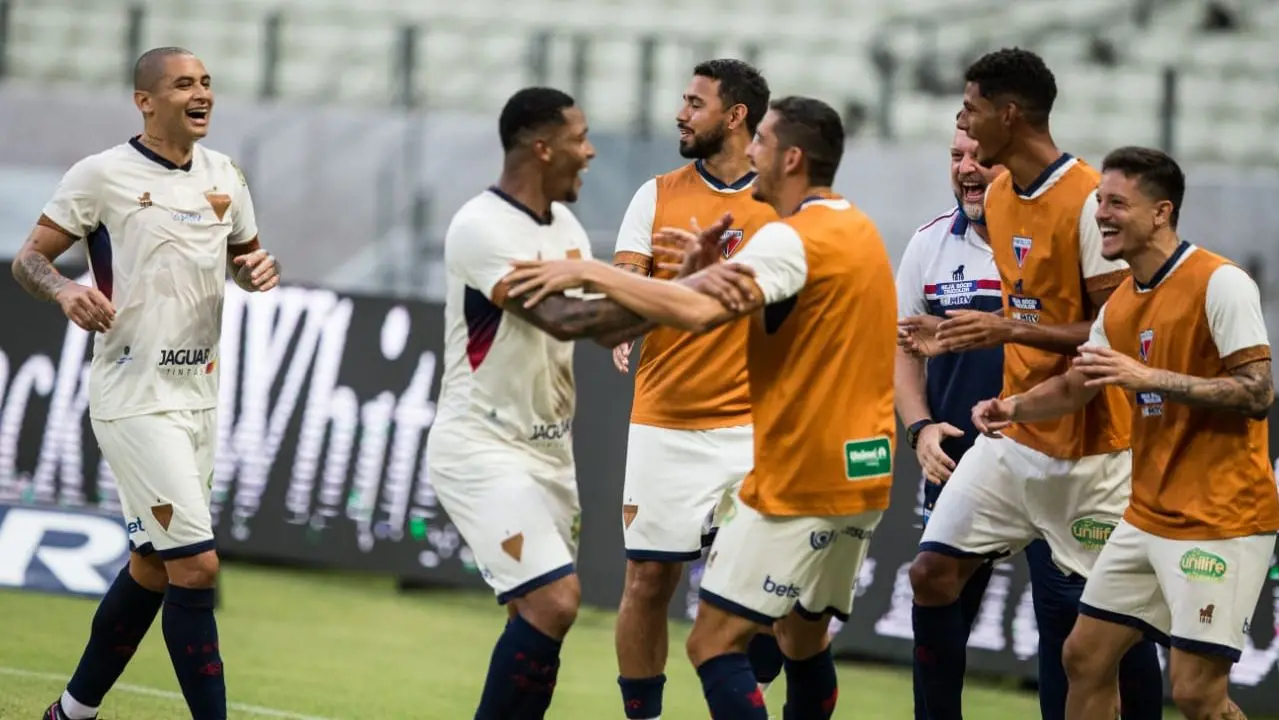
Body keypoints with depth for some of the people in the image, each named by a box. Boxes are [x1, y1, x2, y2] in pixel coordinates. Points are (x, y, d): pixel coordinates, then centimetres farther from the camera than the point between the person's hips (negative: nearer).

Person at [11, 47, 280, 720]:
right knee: (195, 566, -14)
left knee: (152, 567, 14)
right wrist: (66, 290, -27)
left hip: (198, 396, 7)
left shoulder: (224, 176, 10)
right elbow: (29, 257, -5)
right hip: (134, 399, -7)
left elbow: (244, 254, 23)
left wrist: (260, 268, -1)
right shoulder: (101, 175, -8)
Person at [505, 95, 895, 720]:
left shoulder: (795, 239, -17)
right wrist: (711, 270, 3)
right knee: (804, 641, 18)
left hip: (797, 480, -9)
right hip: (862, 475, 9)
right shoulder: (857, 230, 13)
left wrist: (590, 272, -27)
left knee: (715, 644, -7)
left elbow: (700, 312, -30)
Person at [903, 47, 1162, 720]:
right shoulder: (997, 197, 7)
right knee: (932, 572, 0)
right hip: (1014, 435, 8)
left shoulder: (1089, 200, -18)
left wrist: (1012, 329, -25)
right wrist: (964, 333, 9)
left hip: (1089, 448, -8)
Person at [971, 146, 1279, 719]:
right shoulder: (1122, 304, 10)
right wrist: (1013, 408, 1)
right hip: (1148, 517, 8)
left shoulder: (1219, 284, -15)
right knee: (1084, 657, 9)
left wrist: (1149, 378, -27)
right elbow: (1073, 389, 21)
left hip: (1221, 521, -8)